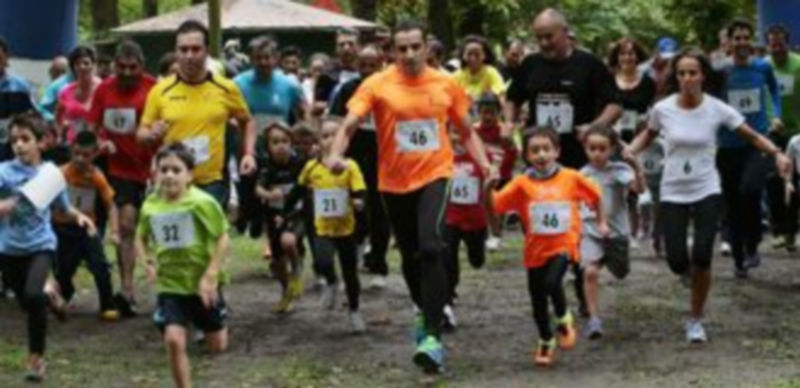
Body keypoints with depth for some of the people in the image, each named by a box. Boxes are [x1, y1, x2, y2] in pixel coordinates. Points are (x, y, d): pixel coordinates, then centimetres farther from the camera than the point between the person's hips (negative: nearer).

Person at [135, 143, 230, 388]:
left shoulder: (202, 203, -19)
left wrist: (210, 275, -19)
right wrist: (147, 262, -5)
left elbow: (223, 239, -14)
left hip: (203, 284, -2)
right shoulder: (150, 206, -5)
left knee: (217, 345, 13)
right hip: (170, 286, 2)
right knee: (174, 340, -16)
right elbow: (141, 238, 13)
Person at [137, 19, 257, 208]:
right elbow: (141, 134, 7)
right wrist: (152, 134, -16)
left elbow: (247, 122, 17)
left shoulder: (226, 89, 2)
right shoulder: (160, 91, 1)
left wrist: (249, 153, 1)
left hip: (213, 183, 0)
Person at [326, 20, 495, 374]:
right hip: (395, 182, 2)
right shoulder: (377, 85, -5)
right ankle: (425, 311, 46)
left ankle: (432, 336, -23)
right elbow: (350, 123, -14)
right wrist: (336, 154, -33)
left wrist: (485, 163, -2)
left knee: (430, 247, -22)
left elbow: (466, 131, 12)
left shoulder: (446, 84, 1)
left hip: (435, 175, -1)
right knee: (409, 255, 17)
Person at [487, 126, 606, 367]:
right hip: (536, 248, 2)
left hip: (563, 245, -2)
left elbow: (594, 195, 14)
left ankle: (563, 320, 3)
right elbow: (495, 204, -12)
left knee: (552, 282, -27)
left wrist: (601, 222, 20)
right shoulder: (522, 184, -5)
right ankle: (546, 342, 34)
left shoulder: (571, 178, -3)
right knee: (537, 299, 11)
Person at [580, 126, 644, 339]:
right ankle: (594, 319, -18)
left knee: (621, 273, 20)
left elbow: (639, 189, -26)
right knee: (590, 272, -22)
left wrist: (637, 170, -42)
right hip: (591, 231, 0)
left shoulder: (620, 170, -10)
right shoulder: (583, 174, -3)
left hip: (617, 230, 0)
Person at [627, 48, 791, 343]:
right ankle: (690, 271, 35)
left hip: (707, 191, -1)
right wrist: (628, 152, -5)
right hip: (673, 193, 1)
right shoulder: (663, 109, -7)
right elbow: (648, 135, 13)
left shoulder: (717, 109, -10)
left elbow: (753, 136, -3)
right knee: (677, 262, -7)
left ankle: (696, 320, 8)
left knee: (702, 258, -13)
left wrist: (777, 153, -20)